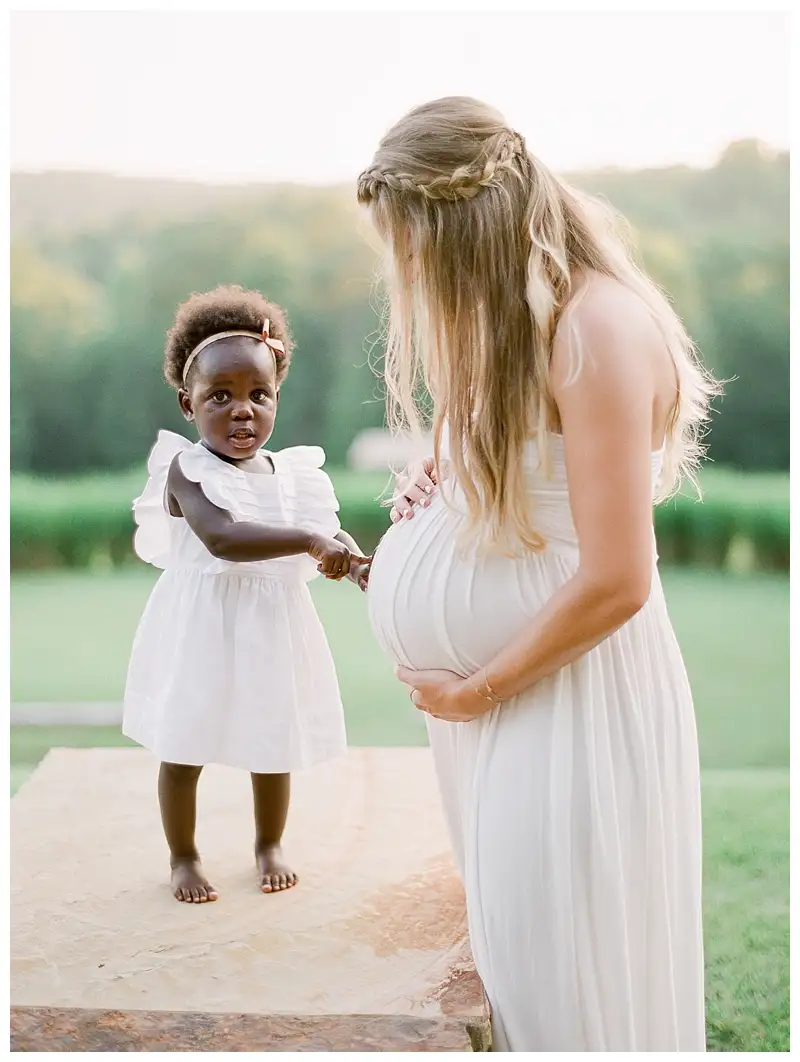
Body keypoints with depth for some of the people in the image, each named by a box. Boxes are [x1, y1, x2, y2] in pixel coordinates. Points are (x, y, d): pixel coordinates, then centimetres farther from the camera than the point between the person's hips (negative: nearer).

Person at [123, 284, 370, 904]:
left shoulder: (294, 474, 1)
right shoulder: (186, 469, -15)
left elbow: (332, 537, -1)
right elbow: (224, 538, -30)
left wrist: (362, 566, -24)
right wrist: (308, 541, -36)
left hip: (274, 626, 4)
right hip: (203, 627, -4)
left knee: (273, 745, 15)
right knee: (184, 748, 8)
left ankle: (269, 846, 37)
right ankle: (184, 857, 30)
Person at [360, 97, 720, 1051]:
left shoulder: (599, 325, -20)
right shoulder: (514, 316, 8)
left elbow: (614, 581, -22)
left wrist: (473, 691, -10)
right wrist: (436, 480, 3)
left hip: (565, 687, -9)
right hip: (484, 681, 9)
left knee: (560, 980, 4)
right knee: (502, 943, 19)